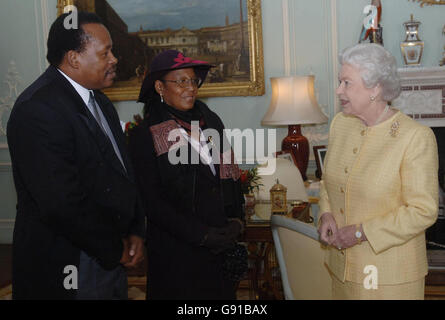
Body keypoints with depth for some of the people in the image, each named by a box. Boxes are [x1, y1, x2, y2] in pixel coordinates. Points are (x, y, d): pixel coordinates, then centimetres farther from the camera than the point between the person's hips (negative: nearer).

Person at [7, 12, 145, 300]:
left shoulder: (99, 101, 9)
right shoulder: (37, 109, -20)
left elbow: (124, 172, 14)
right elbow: (61, 204, -26)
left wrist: (136, 232, 2)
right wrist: (115, 248, -13)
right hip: (67, 272, -8)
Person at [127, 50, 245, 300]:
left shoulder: (211, 120, 6)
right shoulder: (144, 136, -9)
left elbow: (231, 173, 11)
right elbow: (152, 202, -11)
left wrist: (236, 220, -2)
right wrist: (202, 234, -15)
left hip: (223, 243, 5)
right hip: (177, 251, -4)